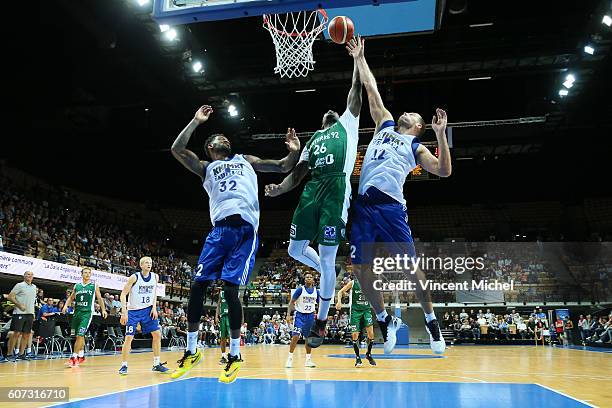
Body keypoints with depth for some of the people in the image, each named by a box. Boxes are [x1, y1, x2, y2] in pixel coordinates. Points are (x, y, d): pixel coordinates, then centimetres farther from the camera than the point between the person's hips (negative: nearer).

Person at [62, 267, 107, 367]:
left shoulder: (94, 285, 4)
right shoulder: (77, 286, 12)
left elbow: (99, 298, 9)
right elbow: (71, 298, 19)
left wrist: (103, 309, 2)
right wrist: (66, 305, 0)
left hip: (87, 313, -4)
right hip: (77, 312, 4)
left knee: (80, 335, -14)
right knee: (80, 336, 14)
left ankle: (74, 357, -10)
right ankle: (81, 356, 27)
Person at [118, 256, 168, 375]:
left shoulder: (155, 277, -3)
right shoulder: (134, 277, -16)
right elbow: (123, 294, -14)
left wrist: (154, 307, -1)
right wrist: (124, 312, -22)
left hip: (148, 310, 4)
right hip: (133, 311, -4)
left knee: (157, 334, -1)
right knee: (129, 337, -7)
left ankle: (156, 364, 9)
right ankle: (124, 365, 8)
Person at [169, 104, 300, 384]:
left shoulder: (246, 160, 24)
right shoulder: (206, 168, 23)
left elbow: (283, 167, 23)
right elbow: (177, 149, 10)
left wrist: (294, 151, 3)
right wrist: (196, 121, 16)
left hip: (245, 230, -2)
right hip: (221, 229, 2)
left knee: (230, 289, -9)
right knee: (197, 285, -3)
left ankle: (235, 355, 6)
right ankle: (191, 351, 15)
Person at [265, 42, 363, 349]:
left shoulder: (347, 124, 20)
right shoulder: (313, 140, 28)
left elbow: (356, 91, 12)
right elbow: (298, 172, 18)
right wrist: (279, 188, 2)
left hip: (336, 189, -5)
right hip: (312, 191, 6)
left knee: (327, 257, -5)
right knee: (296, 249, 4)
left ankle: (321, 323, 7)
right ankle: (328, 273, 34)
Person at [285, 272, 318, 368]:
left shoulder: (316, 292, 2)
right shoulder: (300, 289, -9)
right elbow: (291, 302, -7)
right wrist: (288, 315, -16)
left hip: (310, 316, 4)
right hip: (300, 315, -4)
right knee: (295, 336, -12)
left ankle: (308, 360, 20)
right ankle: (290, 358, -1)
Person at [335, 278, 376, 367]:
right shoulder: (352, 283, -4)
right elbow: (340, 292, 2)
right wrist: (339, 301, -14)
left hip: (366, 310, 2)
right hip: (355, 310, -2)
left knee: (371, 333, -9)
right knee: (355, 335, -4)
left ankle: (368, 354, 14)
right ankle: (357, 357, 13)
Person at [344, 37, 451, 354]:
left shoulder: (415, 147, 14)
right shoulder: (385, 125, 25)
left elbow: (443, 171, -1)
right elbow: (372, 90, 28)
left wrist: (440, 134, -7)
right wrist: (359, 58, 30)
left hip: (390, 205, -4)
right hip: (363, 204, 4)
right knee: (361, 266, 1)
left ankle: (431, 320, 14)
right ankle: (385, 321, 18)